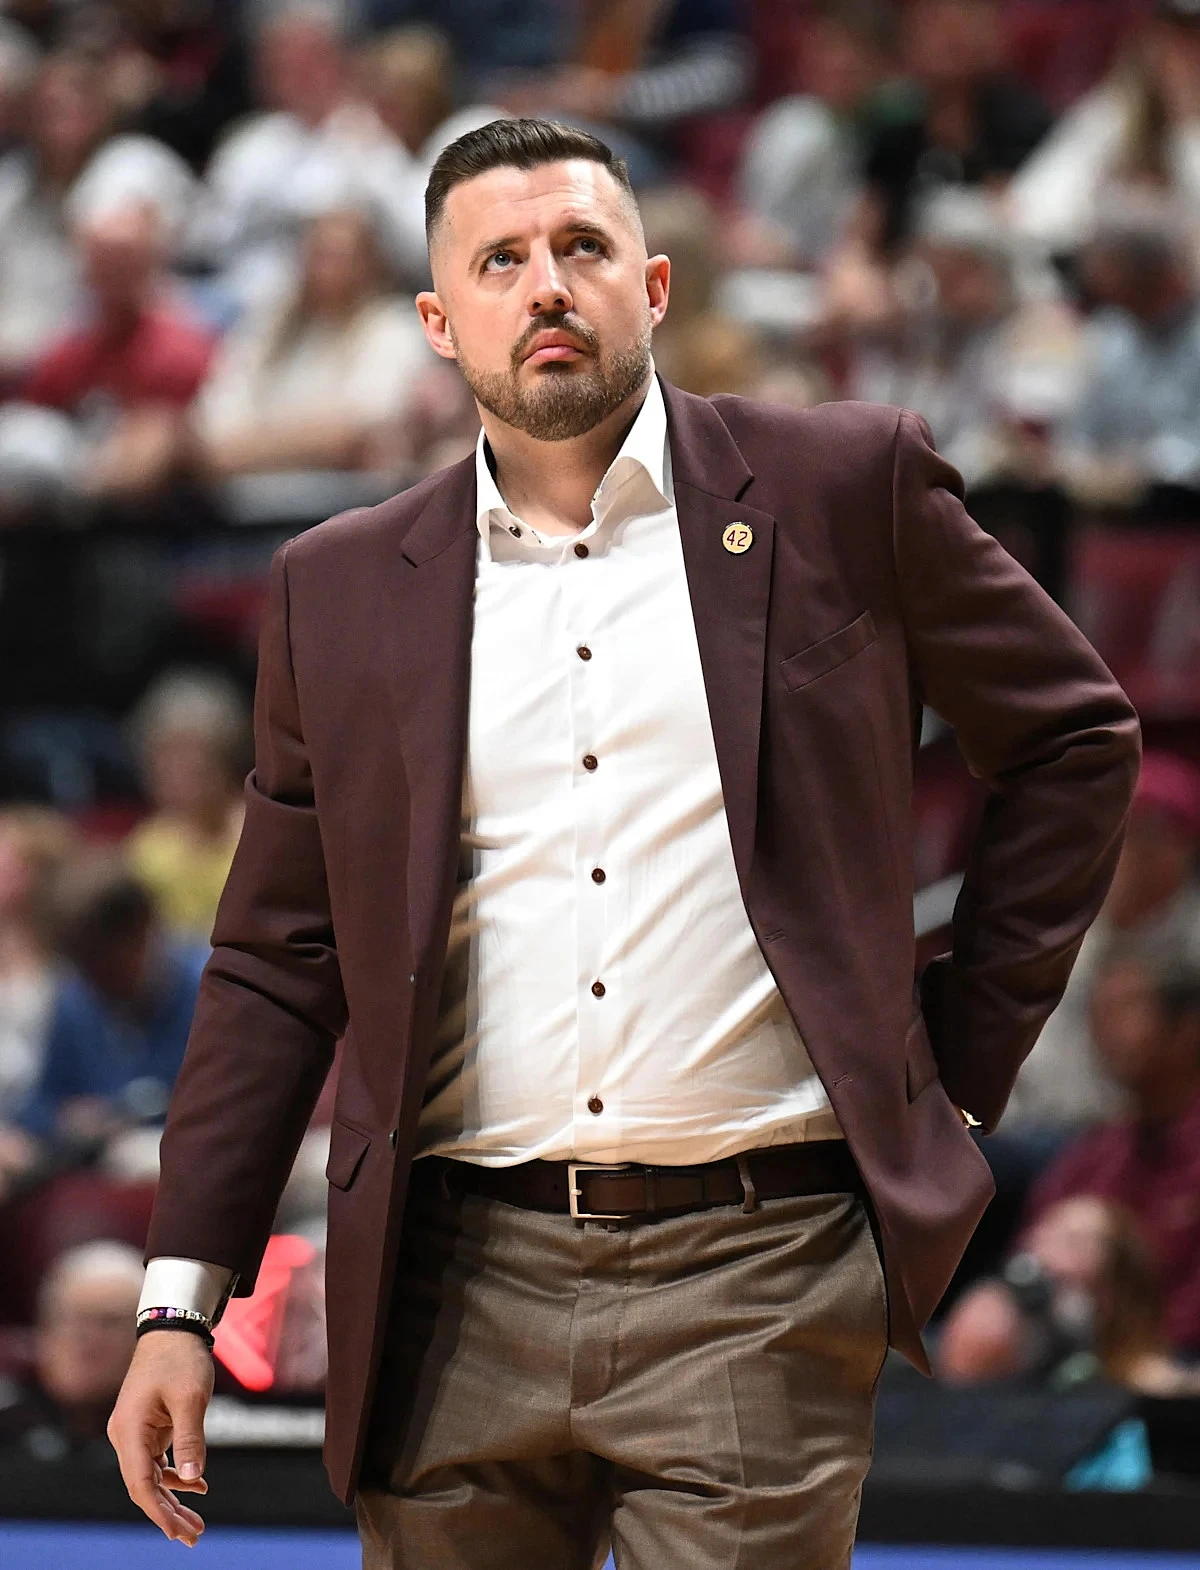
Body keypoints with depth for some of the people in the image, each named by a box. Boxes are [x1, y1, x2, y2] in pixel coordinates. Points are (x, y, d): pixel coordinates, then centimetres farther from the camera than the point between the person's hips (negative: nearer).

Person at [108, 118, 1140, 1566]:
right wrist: (183, 1300, 4)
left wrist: (966, 1055, 8)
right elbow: (277, 964, 12)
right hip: (459, 1298, 2)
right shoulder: (343, 591, 10)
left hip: (754, 1289, -2)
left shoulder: (842, 488, 4)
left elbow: (1076, 740, 13)